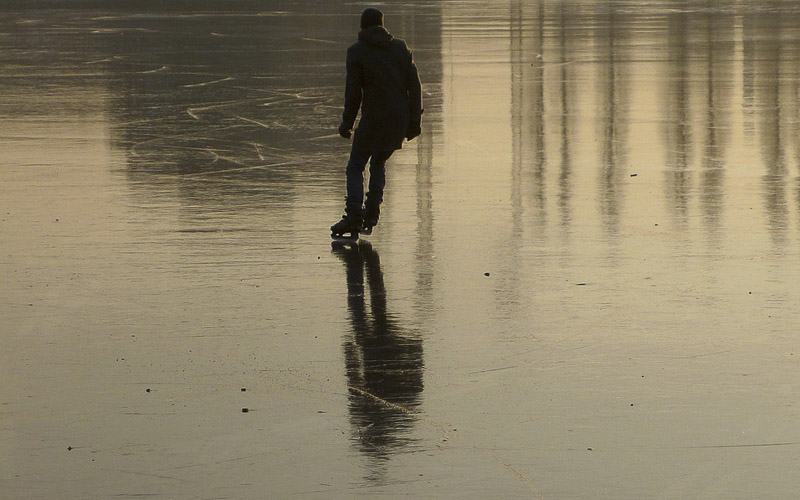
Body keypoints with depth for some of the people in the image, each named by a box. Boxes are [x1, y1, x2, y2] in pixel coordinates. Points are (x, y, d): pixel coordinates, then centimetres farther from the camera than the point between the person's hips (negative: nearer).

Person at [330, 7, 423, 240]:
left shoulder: (357, 52, -3)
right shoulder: (401, 48, 8)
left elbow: (353, 92, -6)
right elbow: (415, 85, 5)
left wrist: (347, 123, 3)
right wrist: (414, 120, 9)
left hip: (373, 118, -4)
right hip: (400, 119, 4)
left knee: (355, 166, 5)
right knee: (379, 162, 22)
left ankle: (353, 218, -9)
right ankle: (371, 215, 14)